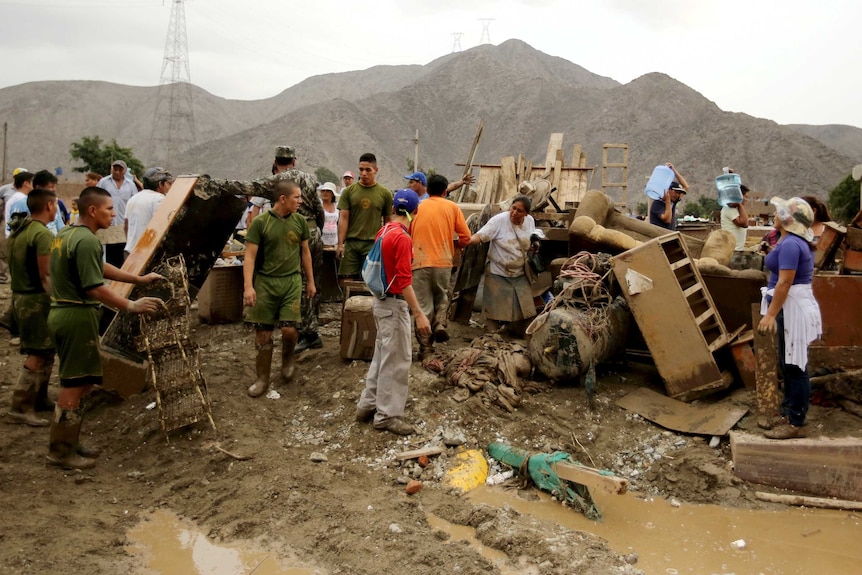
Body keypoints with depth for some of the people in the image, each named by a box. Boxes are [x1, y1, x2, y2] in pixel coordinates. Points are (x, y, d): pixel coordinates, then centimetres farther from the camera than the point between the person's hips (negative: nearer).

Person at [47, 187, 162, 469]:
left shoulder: (66, 233, 14)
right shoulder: (86, 240, -19)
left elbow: (100, 267, 21)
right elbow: (95, 288, -23)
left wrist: (139, 279, 21)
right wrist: (131, 306, -16)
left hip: (62, 313, 10)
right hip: (78, 316, -10)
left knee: (76, 382, 18)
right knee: (75, 385, -1)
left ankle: (68, 443, 26)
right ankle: (61, 451, 8)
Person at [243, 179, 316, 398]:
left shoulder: (300, 221, 3)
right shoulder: (260, 222, -8)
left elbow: (305, 252, 13)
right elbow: (250, 256, -8)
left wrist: (311, 282, 15)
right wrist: (248, 286, -17)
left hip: (292, 281, 2)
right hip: (265, 282, -2)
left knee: (289, 329, -8)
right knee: (263, 333, 4)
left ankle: (288, 358, 26)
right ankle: (262, 379, 18)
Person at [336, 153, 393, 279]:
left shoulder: (385, 193, 4)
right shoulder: (348, 191, 5)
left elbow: (388, 221, 9)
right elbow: (343, 219, 2)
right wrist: (340, 244, -5)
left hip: (373, 244, -1)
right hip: (351, 243, 1)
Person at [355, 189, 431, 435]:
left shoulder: (384, 232, 8)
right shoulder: (402, 238, -20)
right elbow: (404, 281, -24)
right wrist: (419, 314, -25)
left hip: (382, 300, 9)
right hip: (394, 304, -9)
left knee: (382, 355, 18)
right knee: (397, 359, 0)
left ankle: (368, 405, 26)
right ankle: (387, 415, 8)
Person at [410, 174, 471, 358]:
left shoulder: (417, 208, 7)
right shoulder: (452, 207, 5)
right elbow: (465, 237, 2)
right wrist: (456, 247, 21)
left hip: (420, 262, 0)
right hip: (443, 262, 0)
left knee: (424, 305, 6)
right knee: (441, 296, 25)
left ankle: (426, 348, 7)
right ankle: (440, 324, 1)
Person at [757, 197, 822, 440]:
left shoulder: (790, 244, -19)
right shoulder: (794, 241, 14)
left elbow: (784, 283, -24)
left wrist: (771, 314, -21)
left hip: (794, 310, -11)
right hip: (793, 308, 11)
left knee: (795, 367, -2)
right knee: (788, 365, 17)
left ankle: (796, 424, 6)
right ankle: (788, 414, 28)